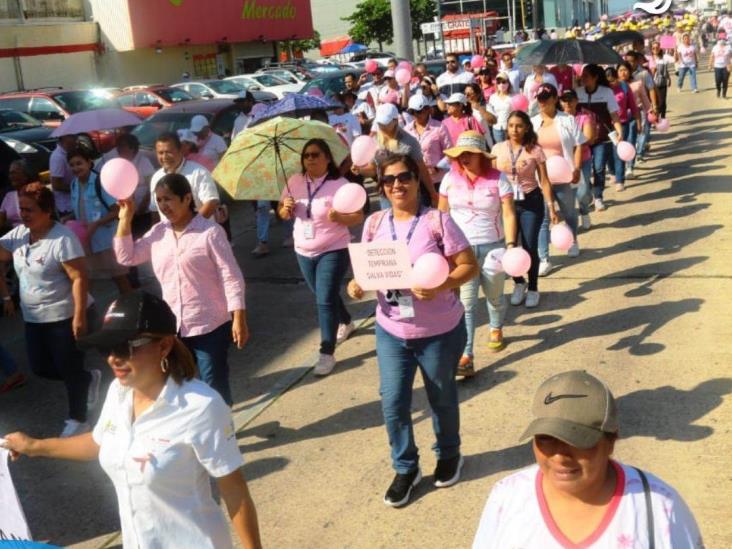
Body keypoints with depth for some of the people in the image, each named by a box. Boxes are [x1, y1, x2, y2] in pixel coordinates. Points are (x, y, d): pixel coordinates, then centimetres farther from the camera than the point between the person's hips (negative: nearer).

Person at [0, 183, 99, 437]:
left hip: (64, 317, -8)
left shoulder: (62, 238, -21)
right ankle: (89, 379, 37)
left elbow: (80, 278, -23)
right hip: (34, 318, 8)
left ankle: (78, 420, 23)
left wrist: (80, 316, -26)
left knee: (69, 370, 5)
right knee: (40, 368, 15)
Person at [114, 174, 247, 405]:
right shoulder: (158, 233, 7)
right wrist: (125, 218, 1)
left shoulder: (210, 231, -12)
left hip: (210, 326, -6)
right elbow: (126, 257, 9)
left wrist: (238, 320, -18)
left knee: (215, 388, 3)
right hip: (173, 327, 6)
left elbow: (230, 277, -13)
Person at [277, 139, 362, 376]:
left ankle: (327, 354, 0)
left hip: (333, 251, -6)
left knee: (325, 300, -8)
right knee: (324, 297, 21)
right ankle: (346, 322, 49)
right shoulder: (295, 182, 0)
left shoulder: (339, 184, -14)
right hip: (304, 252, 6)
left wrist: (339, 218, -34)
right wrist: (285, 209, -15)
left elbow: (358, 217, -15)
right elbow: (282, 213, 7)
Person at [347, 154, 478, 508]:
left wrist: (440, 286, -29)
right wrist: (358, 285, -13)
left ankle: (448, 455, 43)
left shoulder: (436, 220, -12)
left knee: (442, 398, 16)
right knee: (392, 403, 3)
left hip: (440, 331, -3)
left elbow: (469, 265, -12)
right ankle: (405, 468, 26)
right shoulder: (374, 223, 0)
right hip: (391, 332, 3)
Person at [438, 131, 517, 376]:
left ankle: (496, 330, 49)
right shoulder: (450, 178, -2)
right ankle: (465, 357, -6)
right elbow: (442, 213, 5)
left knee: (494, 296, 18)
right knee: (465, 302, -5)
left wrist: (511, 244, -20)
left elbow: (508, 214, -10)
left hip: (492, 247, -1)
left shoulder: (497, 178, -9)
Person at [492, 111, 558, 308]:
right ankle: (519, 283, 30)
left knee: (530, 247, 0)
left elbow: (544, 181, -5)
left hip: (531, 203, -2)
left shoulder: (535, 150, -7)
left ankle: (533, 289, 22)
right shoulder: (498, 148, -1)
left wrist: (551, 208, -8)